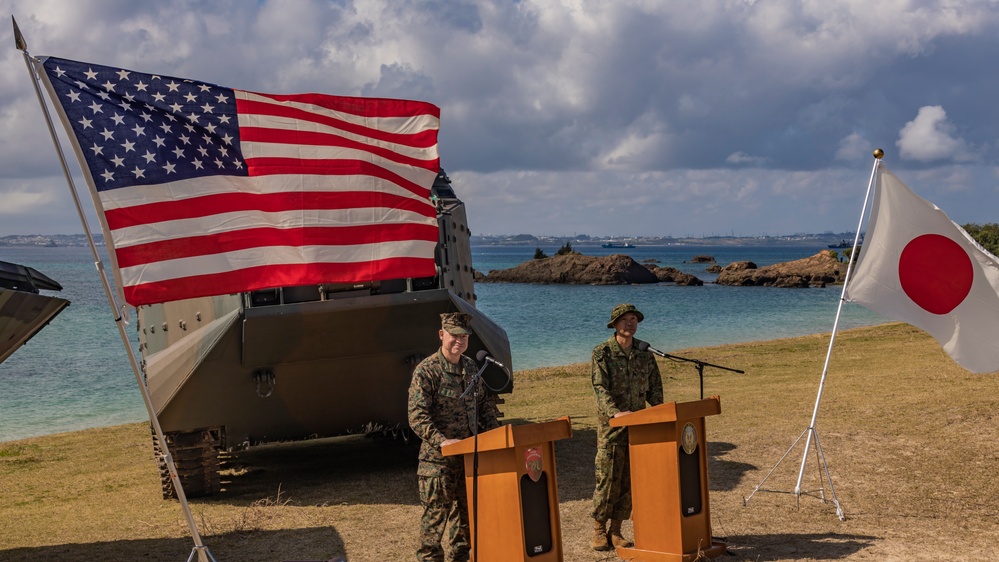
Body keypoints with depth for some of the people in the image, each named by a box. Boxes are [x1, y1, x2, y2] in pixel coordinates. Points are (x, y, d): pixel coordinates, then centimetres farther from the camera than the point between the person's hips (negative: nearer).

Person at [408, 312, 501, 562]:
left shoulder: (471, 368, 9)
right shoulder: (426, 371, -13)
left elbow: (485, 405, 19)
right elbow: (417, 416, -19)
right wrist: (441, 441, -29)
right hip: (438, 459, -7)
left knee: (466, 510, 15)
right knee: (436, 513, -1)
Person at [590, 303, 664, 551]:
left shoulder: (645, 353, 9)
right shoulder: (601, 353, -6)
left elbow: (655, 386, 14)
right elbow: (600, 388, -16)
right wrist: (615, 412, -31)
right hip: (611, 426, -5)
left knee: (630, 480, 5)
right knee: (607, 478, -5)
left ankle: (616, 530, 14)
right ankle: (599, 530, 7)